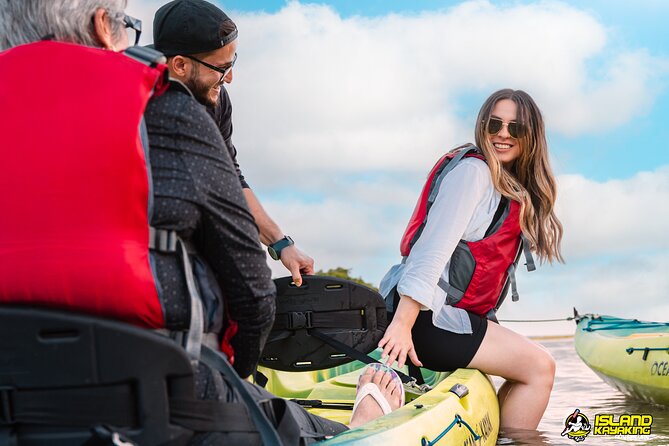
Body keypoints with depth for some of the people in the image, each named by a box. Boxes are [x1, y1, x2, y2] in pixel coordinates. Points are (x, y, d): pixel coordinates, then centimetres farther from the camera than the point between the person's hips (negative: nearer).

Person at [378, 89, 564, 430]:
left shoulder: (516, 190, 18)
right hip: (426, 315, -10)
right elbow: (433, 249, -21)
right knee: (539, 367, -11)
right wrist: (402, 325, -27)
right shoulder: (474, 170, -11)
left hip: (456, 311, 10)